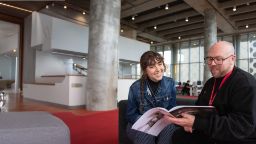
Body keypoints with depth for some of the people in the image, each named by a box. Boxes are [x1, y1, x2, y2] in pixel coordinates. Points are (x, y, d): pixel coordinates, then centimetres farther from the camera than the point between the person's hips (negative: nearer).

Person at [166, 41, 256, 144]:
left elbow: (243, 125, -28)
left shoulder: (246, 83, -18)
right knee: (178, 135, -5)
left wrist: (196, 123, -35)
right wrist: (190, 122, -10)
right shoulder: (210, 82, 9)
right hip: (210, 136, 7)